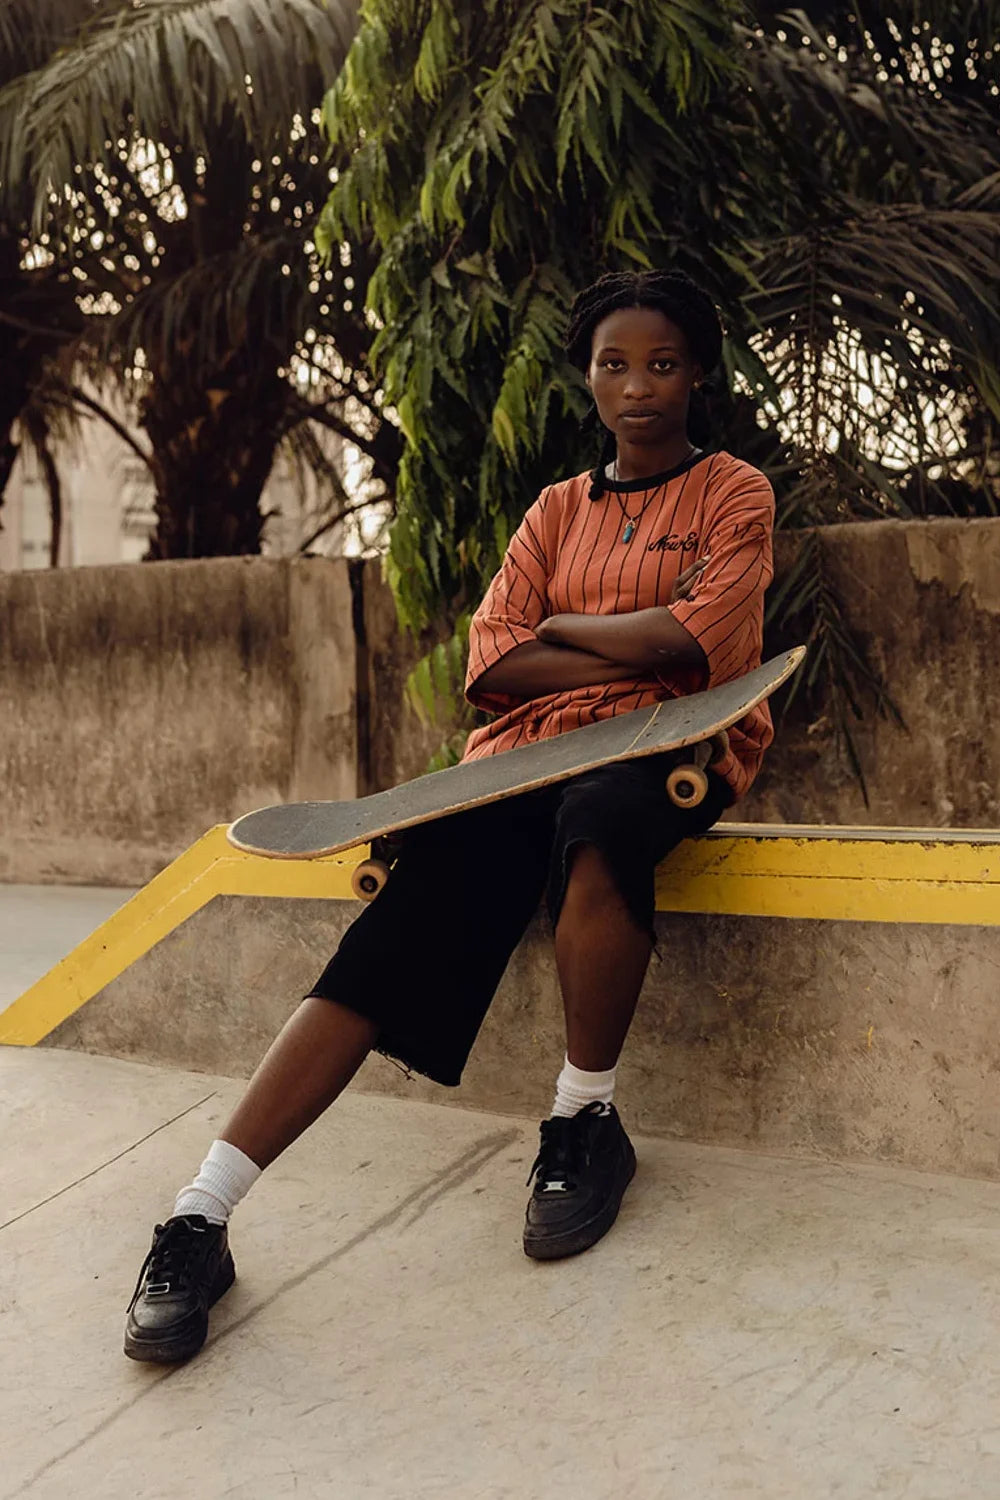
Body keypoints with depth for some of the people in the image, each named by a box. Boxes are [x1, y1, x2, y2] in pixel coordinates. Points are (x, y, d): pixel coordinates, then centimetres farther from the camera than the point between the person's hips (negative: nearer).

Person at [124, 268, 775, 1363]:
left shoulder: (734, 495, 10)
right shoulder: (556, 510, 21)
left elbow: (695, 637, -9)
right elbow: (493, 664, 6)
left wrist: (562, 627, 3)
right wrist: (635, 649, -4)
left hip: (665, 751, -3)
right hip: (531, 747, 3)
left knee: (596, 824, -41)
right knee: (401, 925, -23)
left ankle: (586, 1122, -19)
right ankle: (199, 1222, -28)